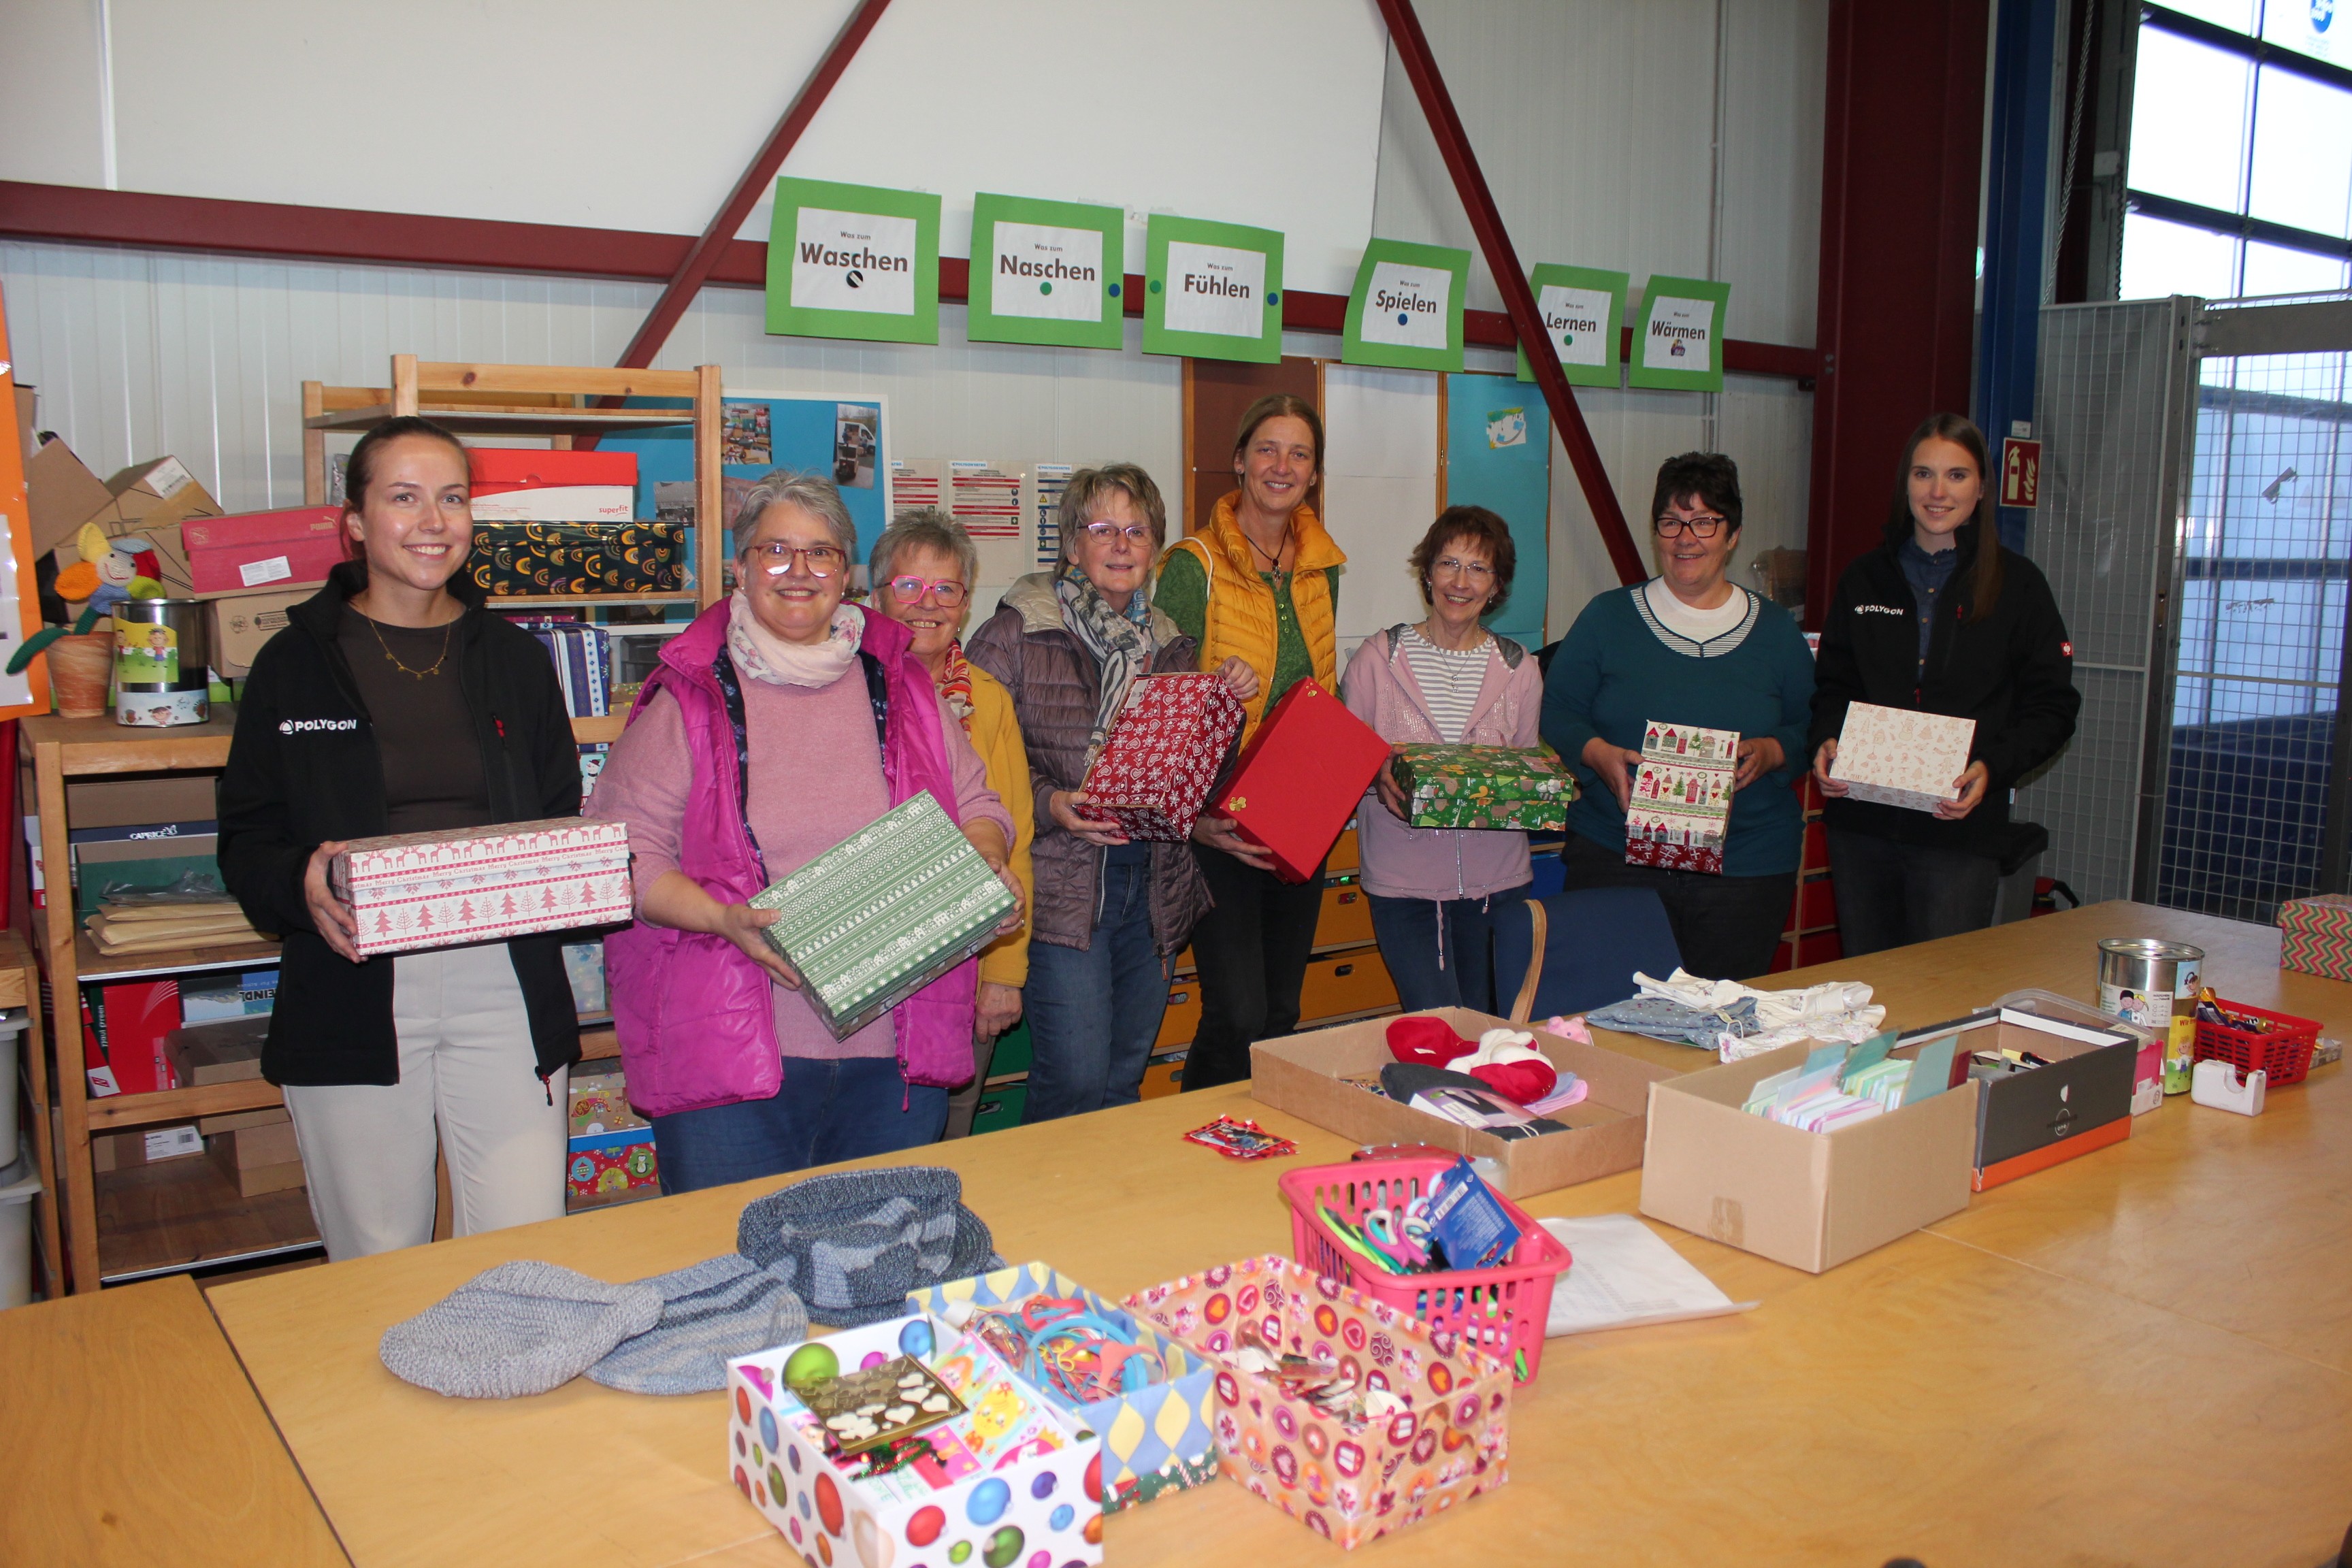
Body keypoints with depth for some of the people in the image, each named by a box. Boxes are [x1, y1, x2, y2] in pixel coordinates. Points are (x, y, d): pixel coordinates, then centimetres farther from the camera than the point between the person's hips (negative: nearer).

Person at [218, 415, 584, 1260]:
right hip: (351, 1000, -1)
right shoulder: (294, 665, 5)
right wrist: (302, 884, -17)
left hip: (505, 992, 1)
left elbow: (565, 824, 14)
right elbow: (245, 840, 4)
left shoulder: (515, 659, 11)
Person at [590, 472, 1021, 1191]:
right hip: (731, 1049, -3)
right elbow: (620, 852, -3)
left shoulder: (901, 686, 10)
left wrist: (989, 863, -4)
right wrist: (724, 919, -17)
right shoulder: (689, 699, 0)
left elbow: (976, 804, 18)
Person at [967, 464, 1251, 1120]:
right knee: (1075, 1082, -7)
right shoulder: (1018, 633, -5)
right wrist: (1050, 805, -22)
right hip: (1062, 885, -5)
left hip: (1155, 884, 6)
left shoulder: (1169, 643, 13)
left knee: (1126, 1078, 14)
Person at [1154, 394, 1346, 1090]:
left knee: (1283, 1012, 13)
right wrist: (1195, 816, -21)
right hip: (1220, 821, -6)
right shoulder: (1194, 566, -9)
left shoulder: (1323, 567, 10)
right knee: (1238, 1016, -10)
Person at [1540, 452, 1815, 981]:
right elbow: (1555, 712, 4)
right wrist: (1597, 754, -14)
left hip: (1747, 871, 2)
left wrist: (1772, 752, -9)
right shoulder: (1607, 618, 5)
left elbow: (1814, 729, 11)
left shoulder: (1776, 631, 10)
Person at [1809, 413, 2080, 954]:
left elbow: (2052, 706, 1)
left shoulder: (2017, 584, 2)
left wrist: (1992, 769, -16)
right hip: (1861, 825, 3)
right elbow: (1831, 683, 15)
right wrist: (1827, 741, -6)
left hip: (1961, 830, -3)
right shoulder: (1865, 578, 11)